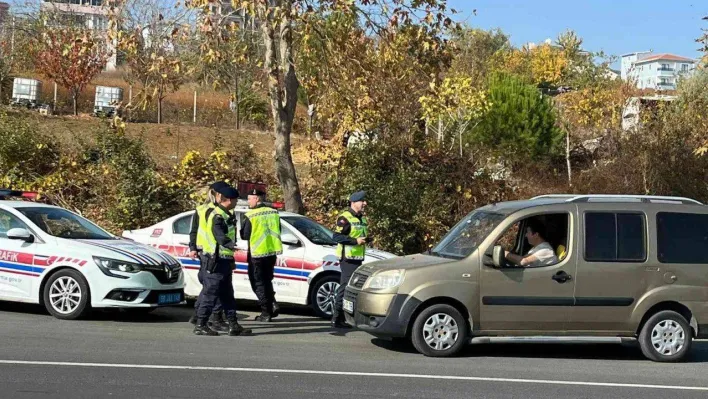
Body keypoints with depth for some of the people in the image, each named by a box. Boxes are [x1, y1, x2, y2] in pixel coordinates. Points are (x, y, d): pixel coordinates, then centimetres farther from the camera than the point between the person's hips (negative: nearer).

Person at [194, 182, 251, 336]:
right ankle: (200, 325, 1)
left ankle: (233, 325, 19)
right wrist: (231, 244, -53)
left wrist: (231, 260, 30)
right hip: (216, 261, -11)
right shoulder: (217, 217, -17)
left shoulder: (226, 215, 16)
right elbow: (220, 236, -34)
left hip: (224, 261, 11)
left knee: (227, 294, 13)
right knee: (210, 293, -6)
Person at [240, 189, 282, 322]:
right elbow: (278, 231, 12)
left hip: (256, 253, -6)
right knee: (267, 280, 22)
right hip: (272, 252, 6)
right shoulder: (274, 212, 4)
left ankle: (266, 312, 2)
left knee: (258, 283, 5)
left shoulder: (250, 216, -14)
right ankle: (272, 304, 5)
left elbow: (244, 235, -9)